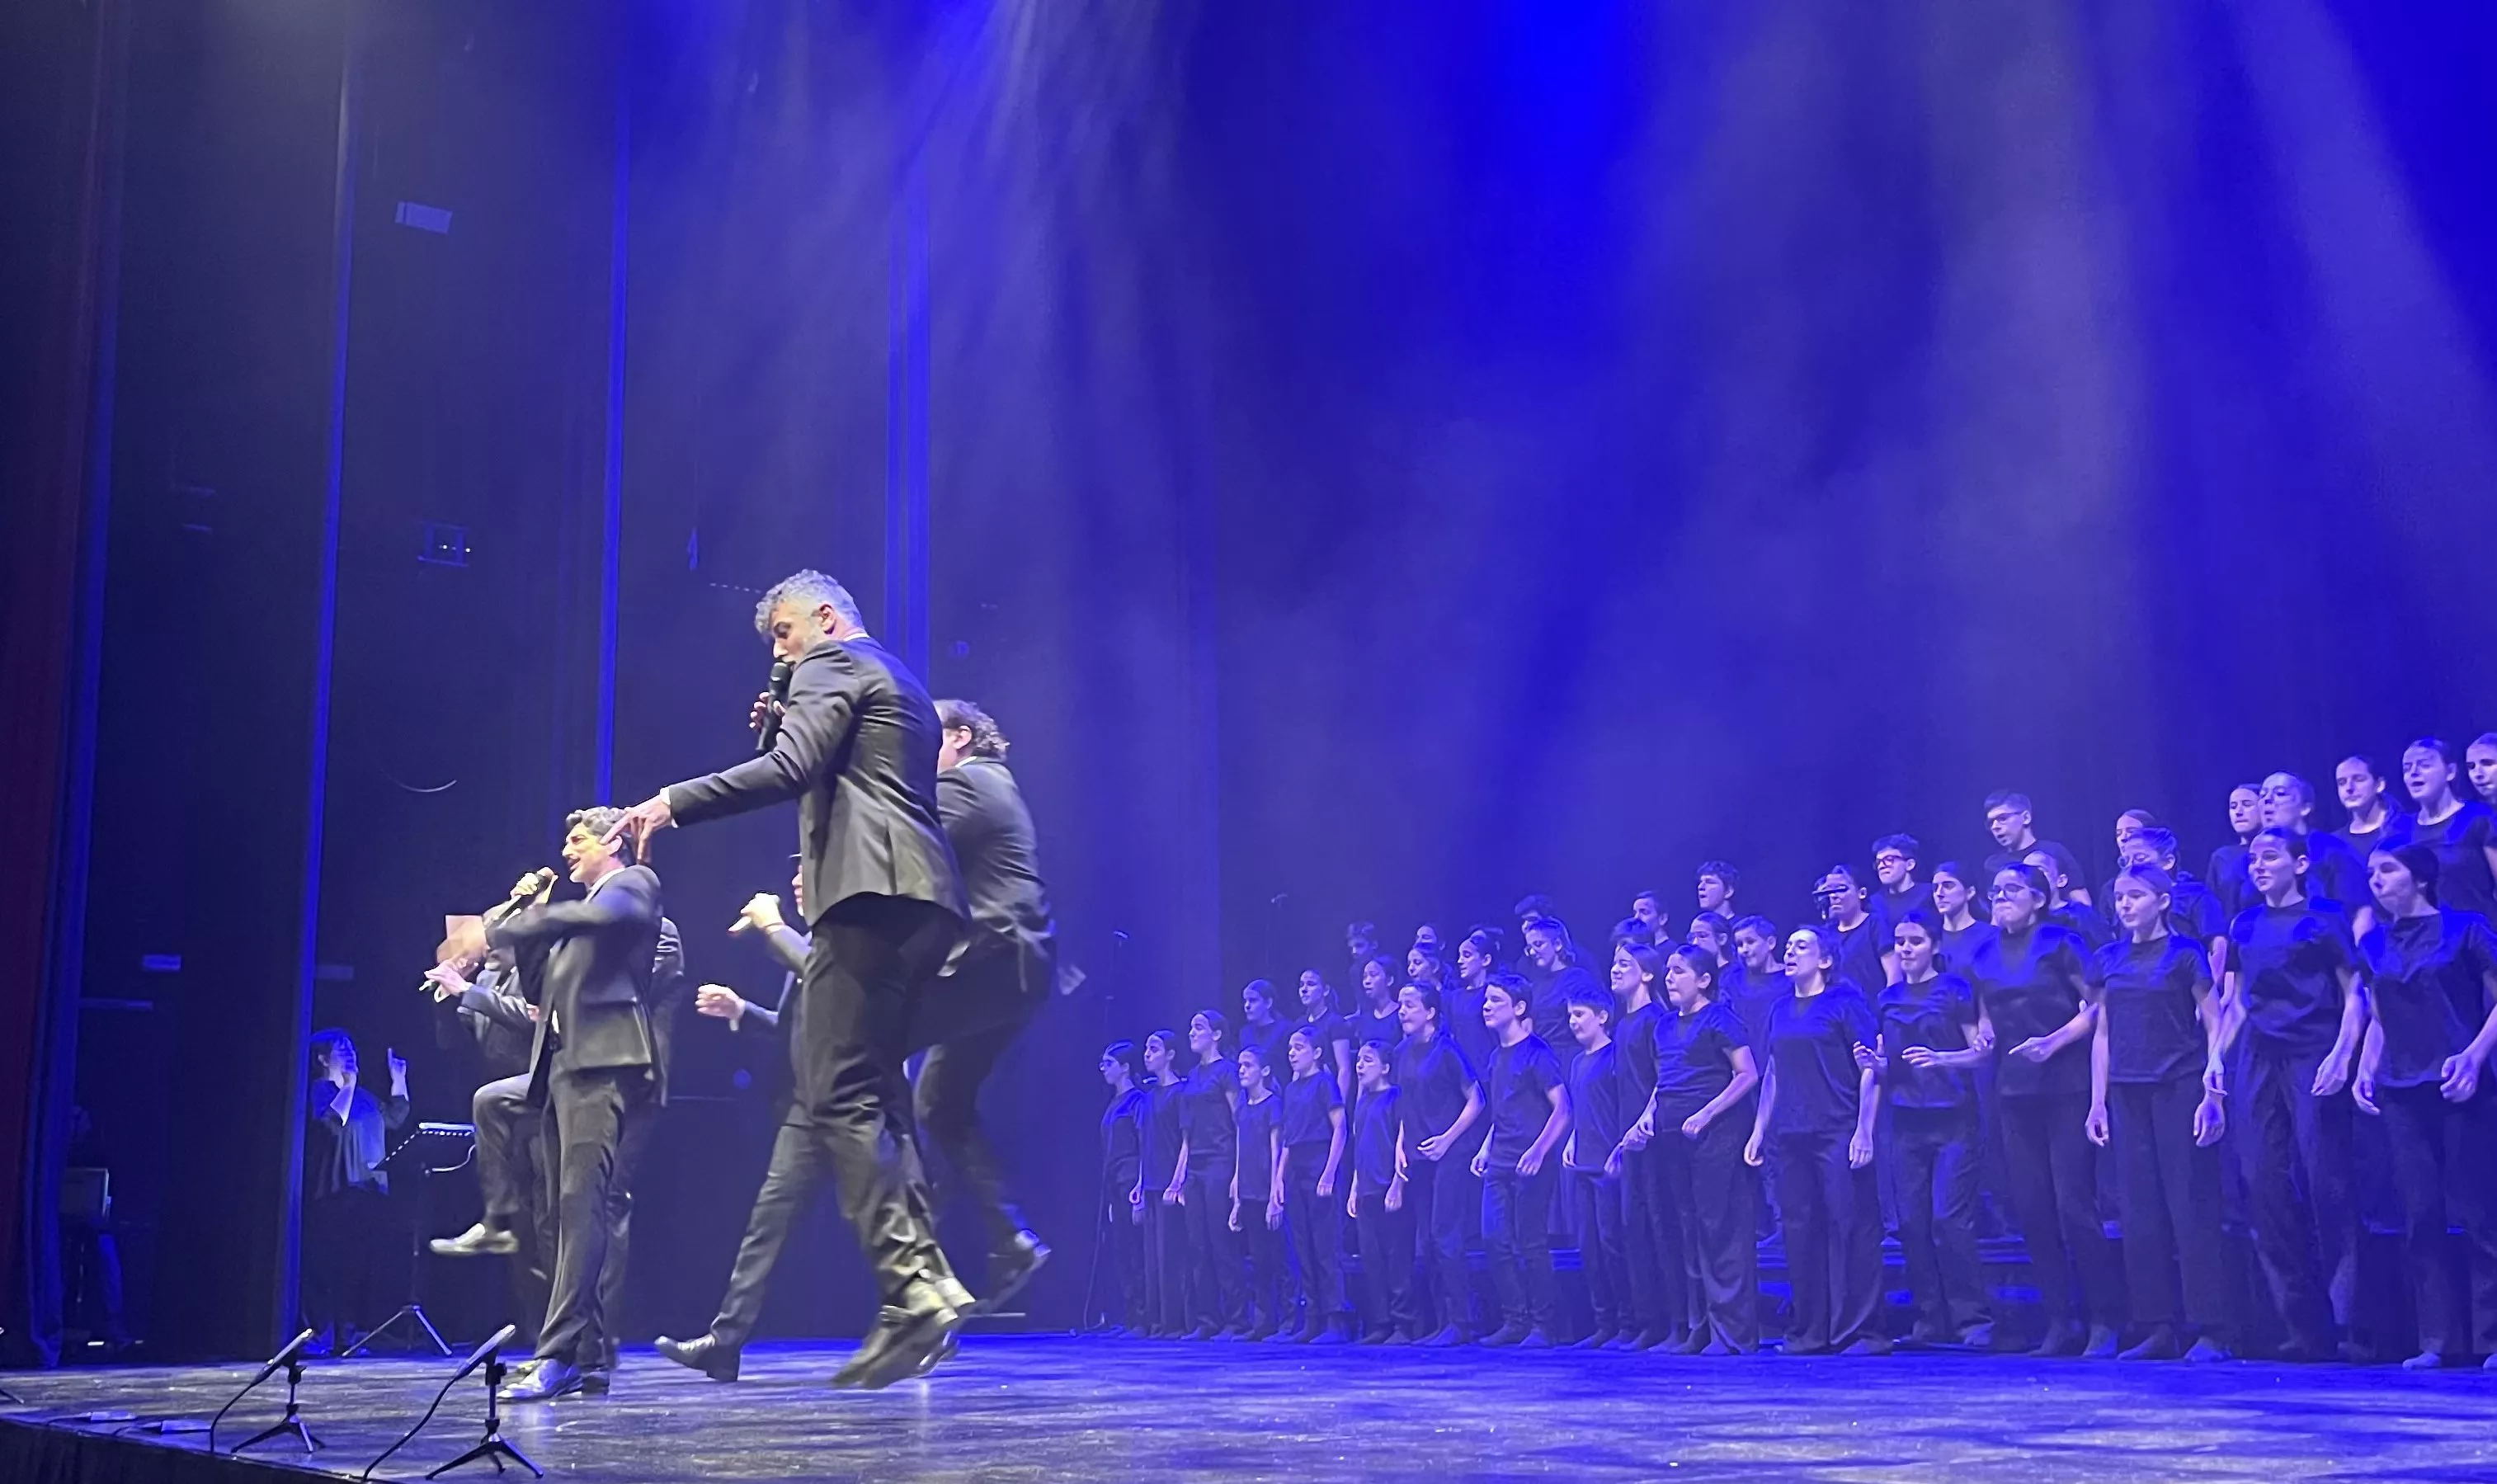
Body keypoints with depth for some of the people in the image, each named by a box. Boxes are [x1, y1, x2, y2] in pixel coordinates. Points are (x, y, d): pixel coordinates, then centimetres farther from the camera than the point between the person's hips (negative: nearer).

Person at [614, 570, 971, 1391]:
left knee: (842, 1097, -13)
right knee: (873, 1096, 10)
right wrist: (785, 724, 23)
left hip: (870, 894, -10)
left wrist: (673, 802, -11)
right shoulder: (901, 685, 32)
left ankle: (913, 1291, -19)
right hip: (922, 905, 10)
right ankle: (924, 1286, 5)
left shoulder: (833, 666, 2)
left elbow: (791, 771, -14)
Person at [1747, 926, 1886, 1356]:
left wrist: (1864, 1131, -15)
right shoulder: (1781, 1010, 16)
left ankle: (1861, 1331, -5)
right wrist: (1759, 1131, 16)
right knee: (1800, 1231, 6)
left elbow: (1870, 1070, -6)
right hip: (1792, 1136, 6)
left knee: (1850, 1227, -8)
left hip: (1838, 1134, -6)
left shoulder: (1845, 1003, -2)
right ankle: (1810, 1332, 12)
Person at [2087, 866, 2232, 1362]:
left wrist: (2213, 1093, -12)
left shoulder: (2185, 954, -1)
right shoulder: (2110, 959, 14)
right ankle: (2158, 1329, 8)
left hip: (2179, 1089, -5)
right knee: (2140, 1213, 3)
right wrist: (2098, 1100, 10)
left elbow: (2214, 1025, -4)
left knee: (2191, 1207, -7)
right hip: (2128, 1094, 5)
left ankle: (2210, 1330, -4)